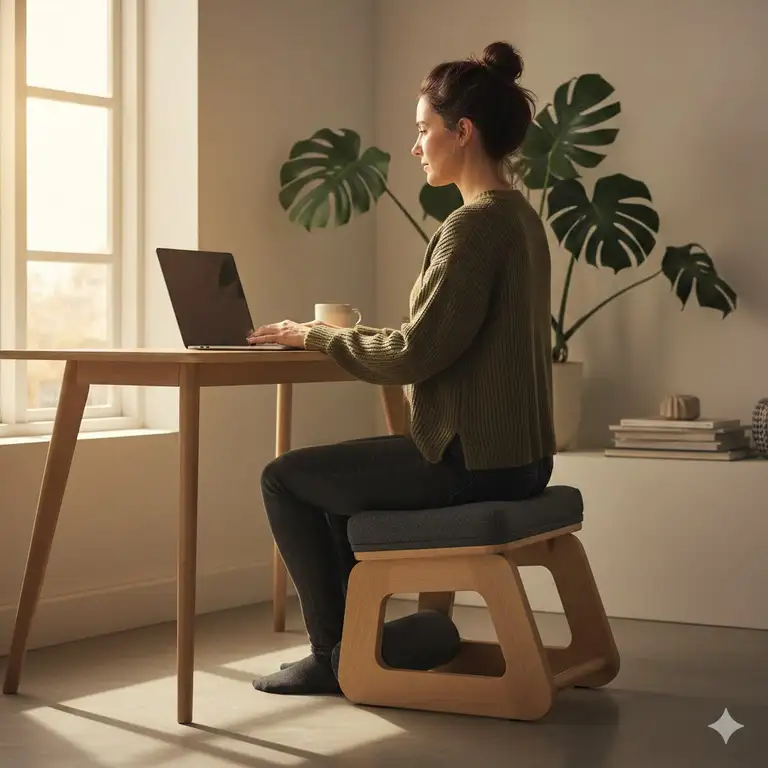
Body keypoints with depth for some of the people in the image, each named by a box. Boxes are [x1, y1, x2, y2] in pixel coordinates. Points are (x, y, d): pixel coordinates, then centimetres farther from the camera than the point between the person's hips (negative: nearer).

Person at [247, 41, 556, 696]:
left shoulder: (475, 224, -19)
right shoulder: (520, 215, 11)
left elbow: (418, 352, -22)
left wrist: (316, 336, -8)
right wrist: (338, 336, 15)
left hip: (472, 464, -10)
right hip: (516, 457, 10)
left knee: (285, 479, 4)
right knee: (334, 478, 26)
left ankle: (335, 655, 11)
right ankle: (352, 639, 27)